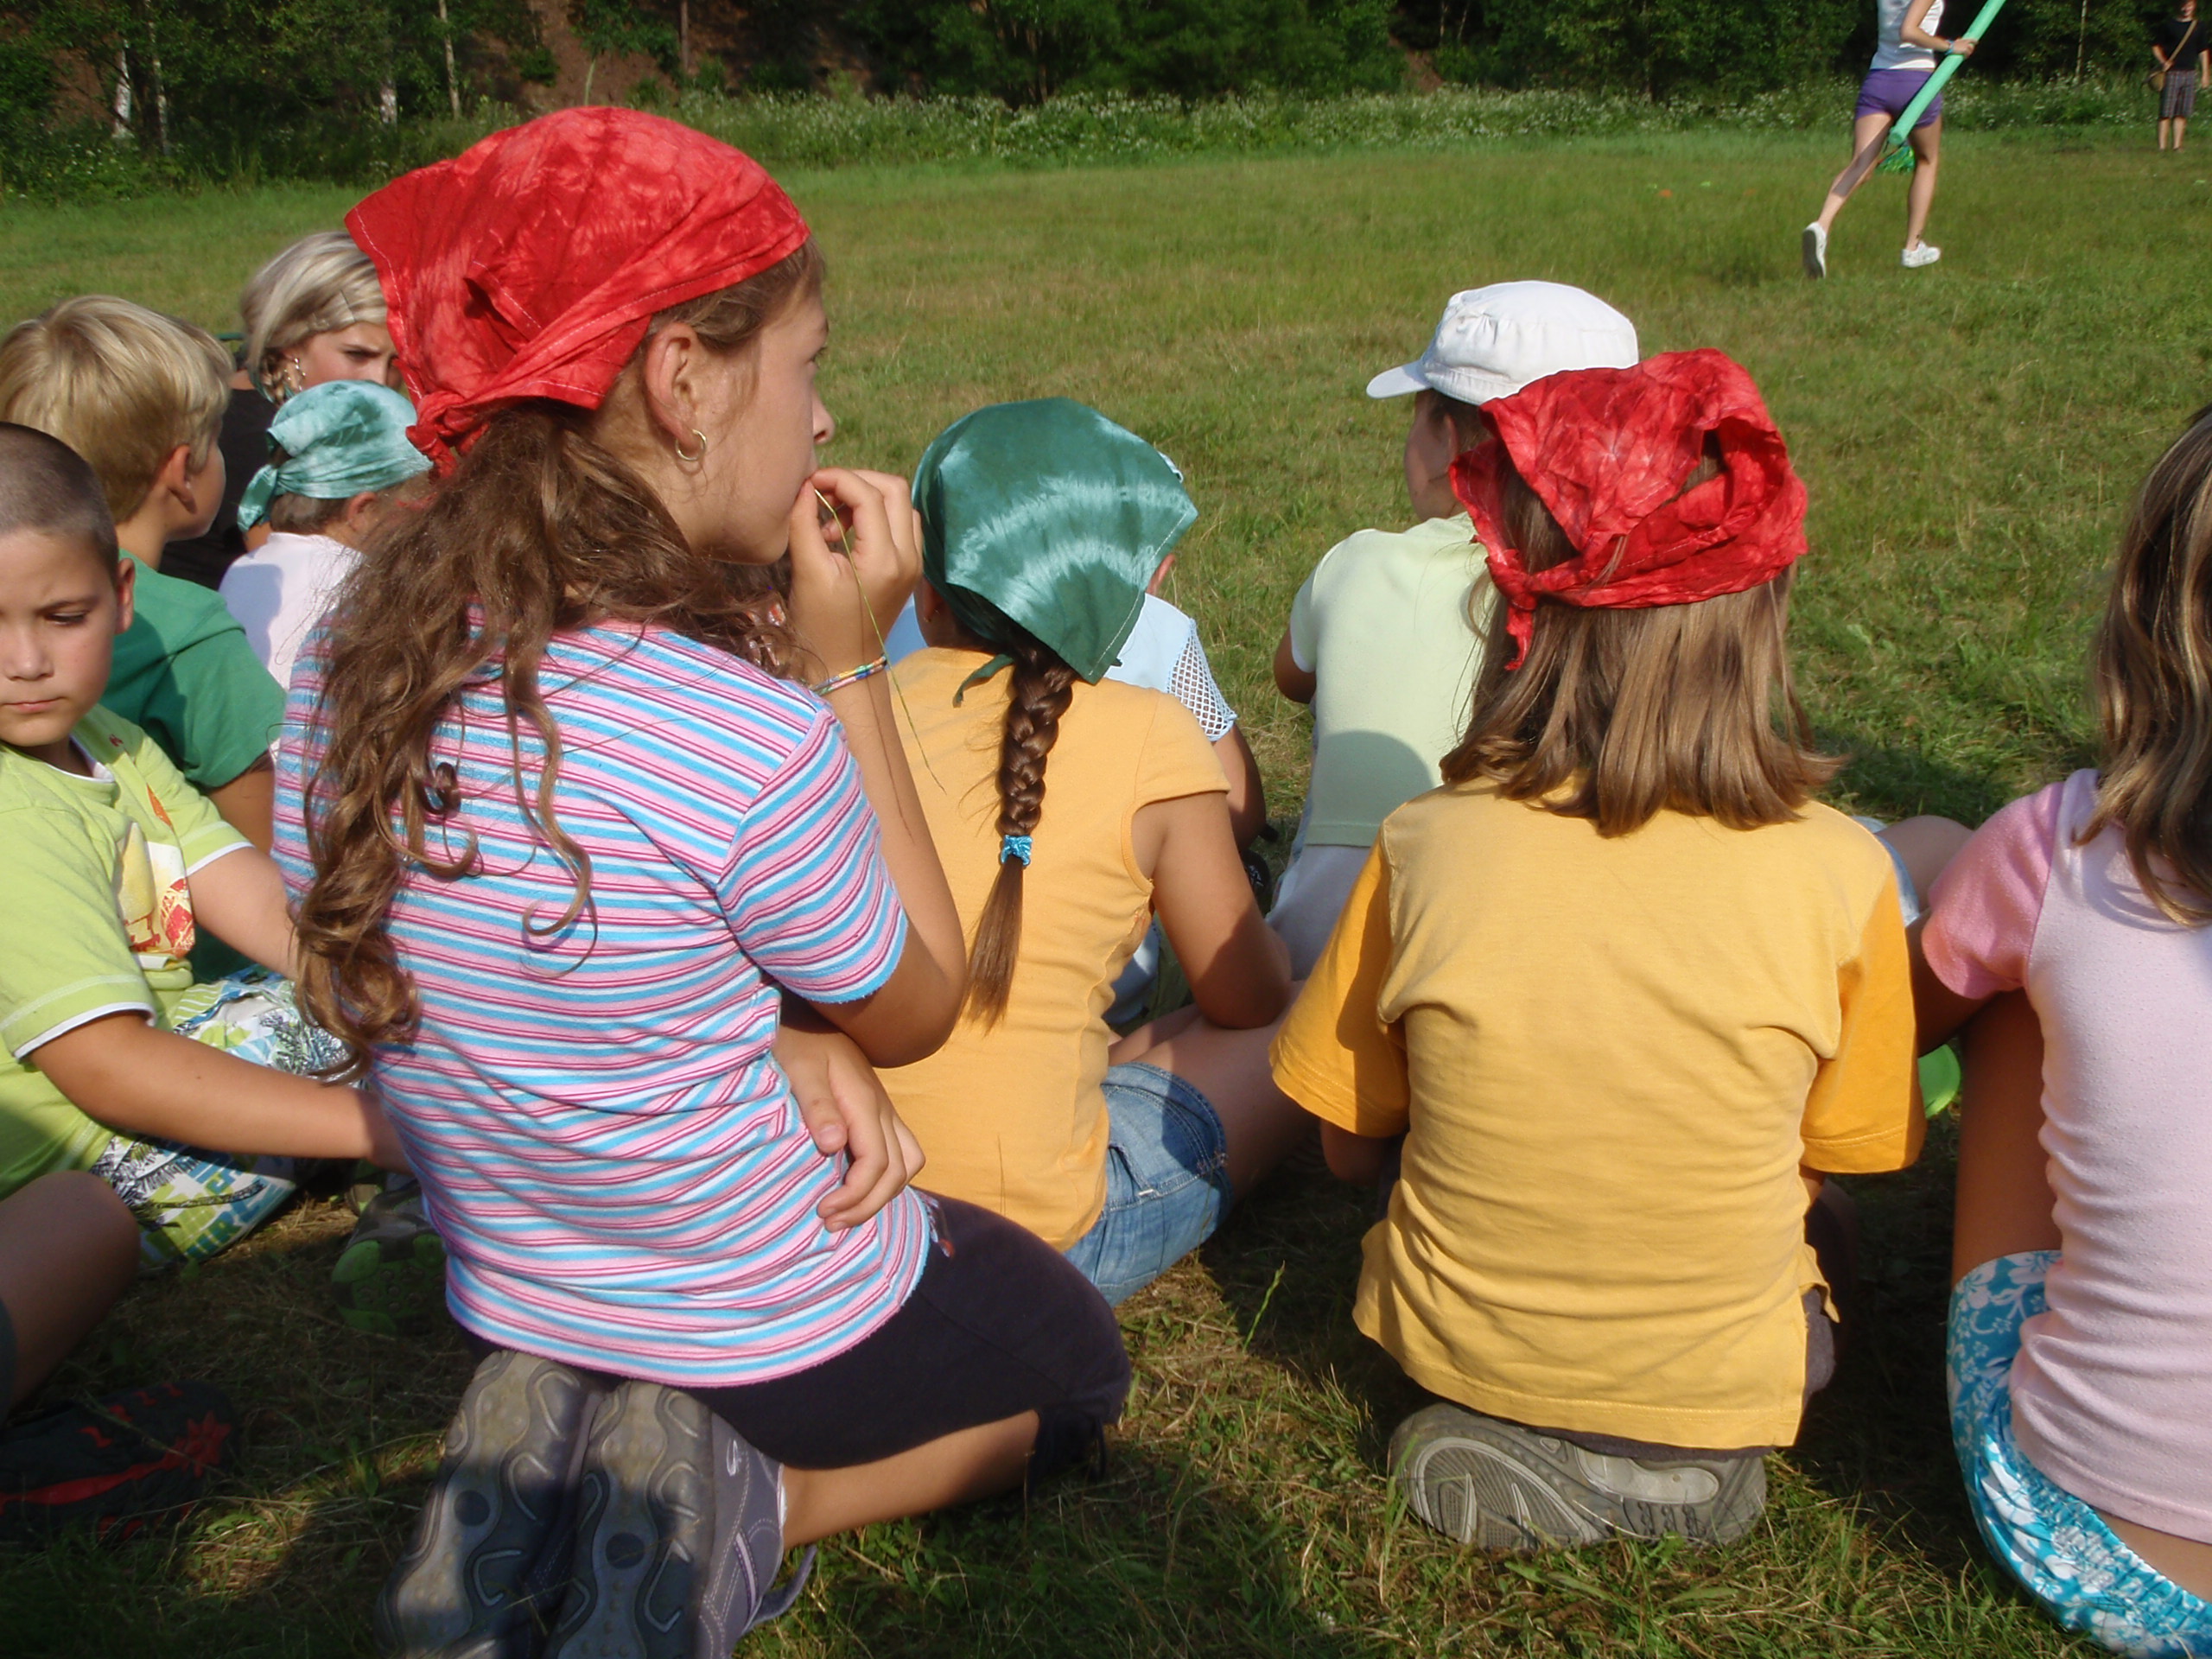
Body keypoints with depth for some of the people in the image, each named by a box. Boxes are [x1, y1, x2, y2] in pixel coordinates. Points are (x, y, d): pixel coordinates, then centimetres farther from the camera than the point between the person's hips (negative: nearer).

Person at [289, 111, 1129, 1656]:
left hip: (517, 1314, 6)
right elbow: (916, 1008, -13)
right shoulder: (747, 735, -34)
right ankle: (741, 1503, 0)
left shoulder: (353, 658, -12)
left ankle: (547, 1464, 8)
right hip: (780, 1338, -5)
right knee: (1079, 1354, 26)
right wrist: (847, 665, -16)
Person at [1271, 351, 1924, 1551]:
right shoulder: (1837, 874, -20)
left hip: (1449, 1350, 1)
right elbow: (1844, 1156, -3)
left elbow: (1349, 1147, -6)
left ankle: (1505, 1437, 12)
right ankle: (1678, 1455, 13)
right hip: (1715, 1387, 0)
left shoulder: (1426, 846, -19)